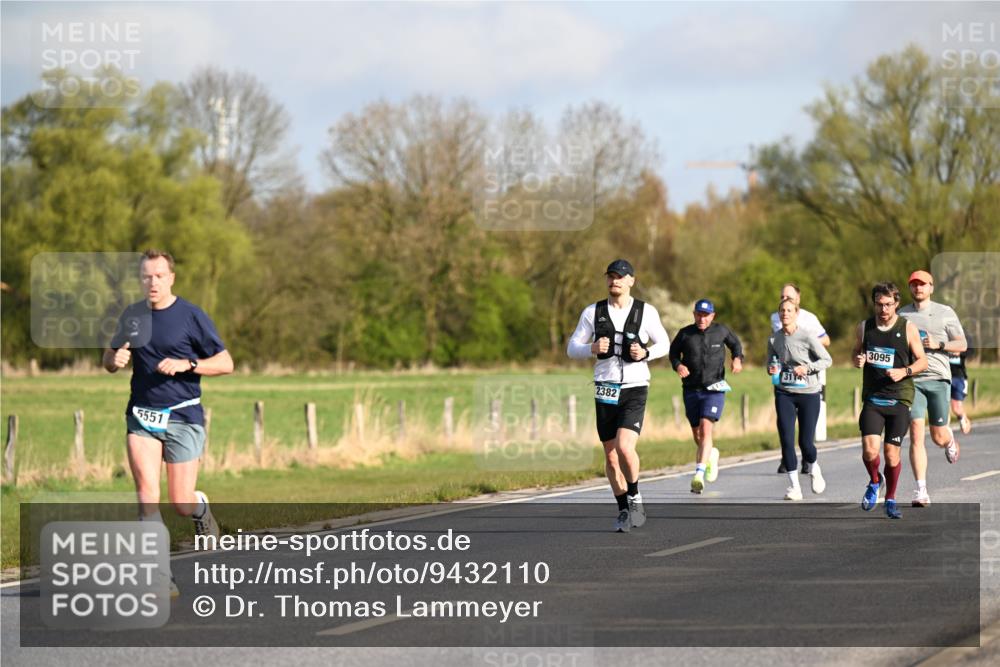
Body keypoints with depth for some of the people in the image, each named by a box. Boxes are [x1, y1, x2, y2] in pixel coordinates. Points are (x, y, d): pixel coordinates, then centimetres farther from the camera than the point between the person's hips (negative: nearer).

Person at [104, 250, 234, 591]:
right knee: (147, 494, -13)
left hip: (183, 417, -3)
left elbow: (225, 363, -3)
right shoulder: (131, 316, 9)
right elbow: (109, 359, 21)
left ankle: (201, 508, 37)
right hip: (141, 418, 3)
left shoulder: (191, 316, -3)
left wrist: (186, 365, -18)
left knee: (181, 503, -1)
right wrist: (115, 360, -4)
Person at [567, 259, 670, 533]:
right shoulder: (593, 312, 3)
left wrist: (645, 353, -12)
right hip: (605, 390, 3)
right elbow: (572, 348, 5)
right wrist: (592, 349, -16)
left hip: (634, 390, -3)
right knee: (611, 456, 7)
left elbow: (663, 344, 10)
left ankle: (635, 497, 2)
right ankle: (624, 510, 24)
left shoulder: (646, 312, -1)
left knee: (625, 448, -22)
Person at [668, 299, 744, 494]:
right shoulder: (685, 333, -2)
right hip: (691, 390, 3)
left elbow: (735, 343, 17)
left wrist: (738, 359, -3)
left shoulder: (721, 330, -1)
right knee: (697, 435, 11)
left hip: (714, 389, -2)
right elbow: (674, 351, 12)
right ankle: (712, 454, 44)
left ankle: (699, 474, -26)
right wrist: (677, 365, -9)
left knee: (706, 428, -20)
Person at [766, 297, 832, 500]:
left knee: (806, 441, -2)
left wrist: (807, 367, -17)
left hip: (808, 393, -3)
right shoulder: (774, 339, 2)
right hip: (784, 394, 3)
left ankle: (813, 468, 32)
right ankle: (794, 486, 2)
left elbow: (827, 360, -4)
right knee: (786, 440, -8)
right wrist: (771, 369, -6)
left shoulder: (807, 336, -10)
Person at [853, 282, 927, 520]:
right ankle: (874, 482, 17)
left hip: (899, 399, -1)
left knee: (892, 452, -1)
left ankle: (890, 500, 18)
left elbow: (922, 361, 4)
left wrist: (904, 371, -15)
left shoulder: (908, 328, 0)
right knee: (869, 449, -15)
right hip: (872, 399, 1)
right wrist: (858, 360, -4)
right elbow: (856, 354, 20)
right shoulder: (864, 328, 5)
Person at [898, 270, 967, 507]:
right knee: (916, 435, -12)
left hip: (938, 380, 0)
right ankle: (921, 490, -12)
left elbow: (962, 345, 7)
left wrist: (938, 344, -9)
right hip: (911, 380, 0)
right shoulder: (901, 315, 9)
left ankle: (949, 440, 46)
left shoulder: (945, 313, 7)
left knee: (938, 437, 5)